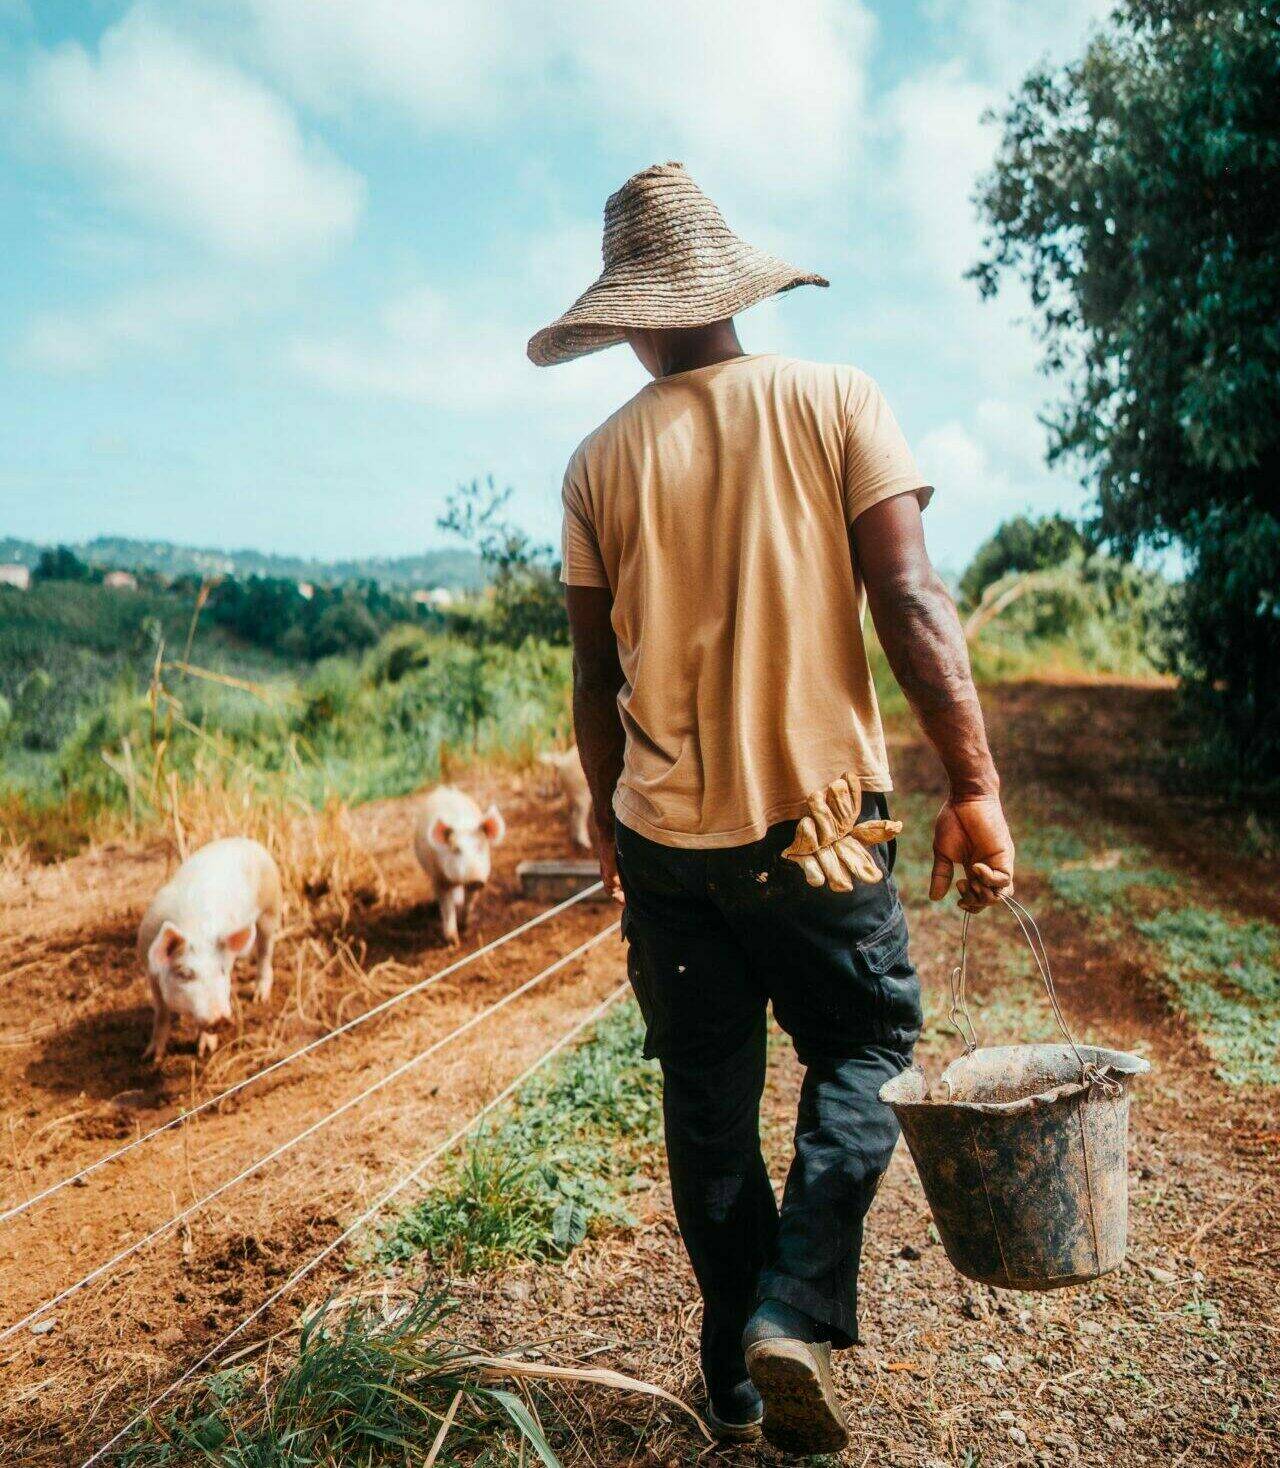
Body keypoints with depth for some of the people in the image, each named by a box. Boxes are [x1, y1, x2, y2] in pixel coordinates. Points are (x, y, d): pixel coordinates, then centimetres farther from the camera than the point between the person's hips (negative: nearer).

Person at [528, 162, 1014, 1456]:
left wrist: (608, 817, 19)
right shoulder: (835, 403, -3)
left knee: (708, 1102, 14)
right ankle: (799, 1308, 2)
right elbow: (909, 600, -12)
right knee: (863, 1048, 18)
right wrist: (974, 786, -8)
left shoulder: (601, 462, 2)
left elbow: (597, 677, 6)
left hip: (666, 830, 2)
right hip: (816, 813, -2)